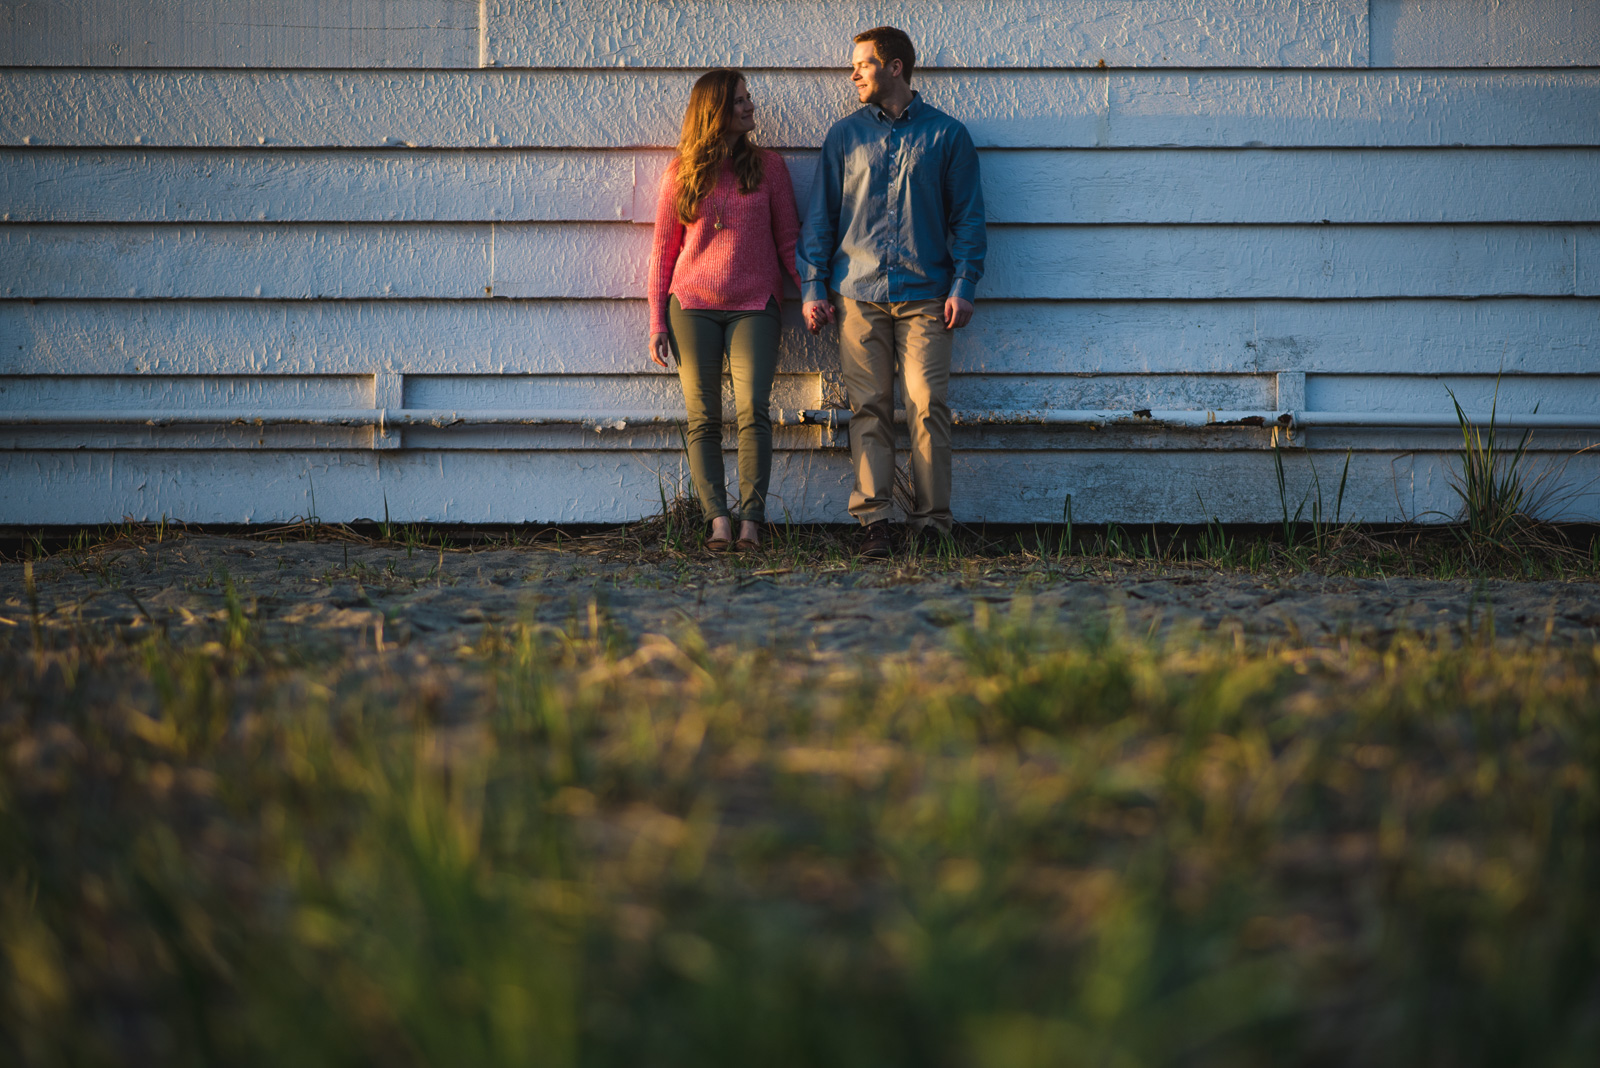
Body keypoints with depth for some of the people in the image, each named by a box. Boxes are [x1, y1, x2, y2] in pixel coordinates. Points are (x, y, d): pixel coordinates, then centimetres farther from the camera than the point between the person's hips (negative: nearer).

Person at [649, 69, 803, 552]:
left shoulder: (768, 166, 8)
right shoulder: (681, 173, 8)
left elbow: (788, 239, 11)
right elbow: (663, 249, 11)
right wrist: (657, 321, 5)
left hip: (754, 307, -1)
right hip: (692, 307, 1)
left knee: (753, 410, -14)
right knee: (703, 419, -5)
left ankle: (751, 521, -14)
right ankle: (718, 520, -7)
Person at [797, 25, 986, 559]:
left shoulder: (947, 135, 8)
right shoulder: (845, 136, 14)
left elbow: (968, 216, 8)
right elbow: (820, 216, 14)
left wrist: (963, 285, -2)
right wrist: (813, 287, 5)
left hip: (925, 295, -2)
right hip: (859, 293, 2)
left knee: (929, 406, -7)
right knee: (869, 409, -3)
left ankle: (932, 522, -4)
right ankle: (873, 521, -2)